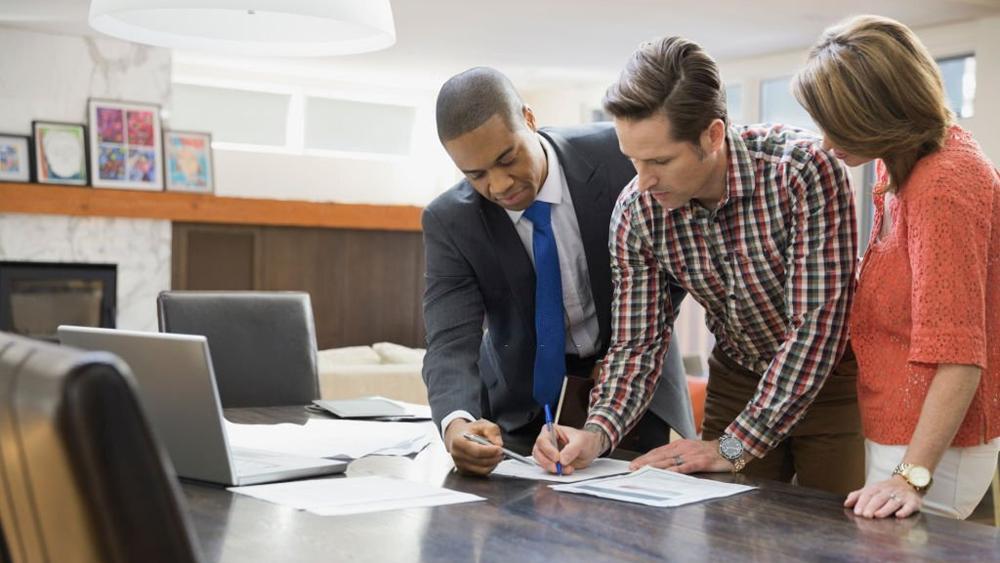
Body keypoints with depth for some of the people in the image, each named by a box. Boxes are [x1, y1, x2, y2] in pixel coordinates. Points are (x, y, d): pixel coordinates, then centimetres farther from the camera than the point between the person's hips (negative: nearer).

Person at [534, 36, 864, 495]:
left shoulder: (805, 170, -29)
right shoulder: (636, 212, -15)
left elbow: (815, 325, -29)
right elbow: (637, 342, -9)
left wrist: (735, 446, -27)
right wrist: (597, 432, -27)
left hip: (832, 382, -3)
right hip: (737, 382, 3)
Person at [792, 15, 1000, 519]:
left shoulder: (943, 185, -22)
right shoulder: (908, 164, 7)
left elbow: (959, 356, -26)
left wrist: (913, 475, -28)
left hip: (931, 441, -9)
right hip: (895, 430, 10)